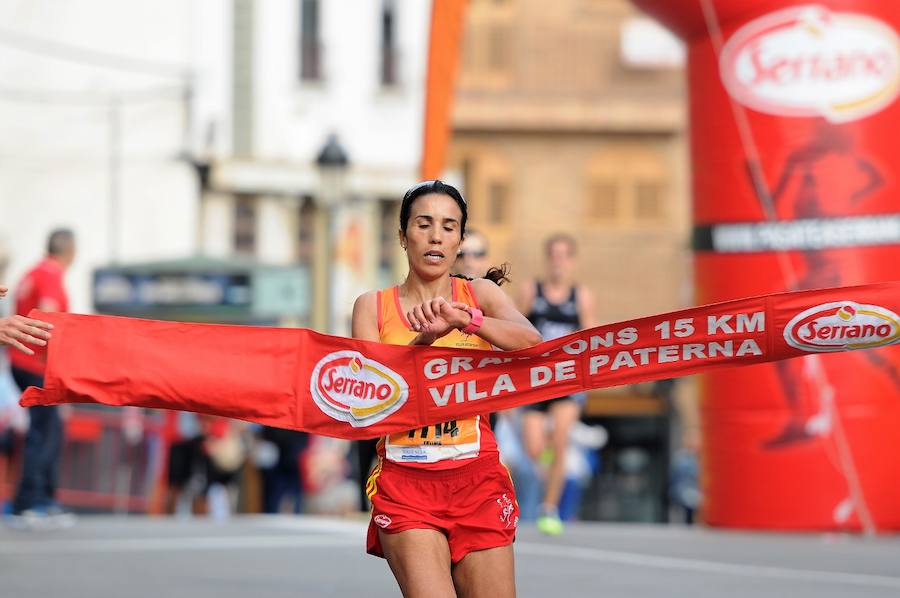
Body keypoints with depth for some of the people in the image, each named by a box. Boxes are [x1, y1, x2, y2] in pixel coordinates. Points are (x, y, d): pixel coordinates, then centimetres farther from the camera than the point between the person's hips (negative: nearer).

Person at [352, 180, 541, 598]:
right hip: (405, 480, -1)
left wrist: (464, 319, -28)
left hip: (477, 475, 2)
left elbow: (531, 341, -11)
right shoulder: (373, 306, 7)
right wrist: (424, 339, -21)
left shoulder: (481, 294, 9)